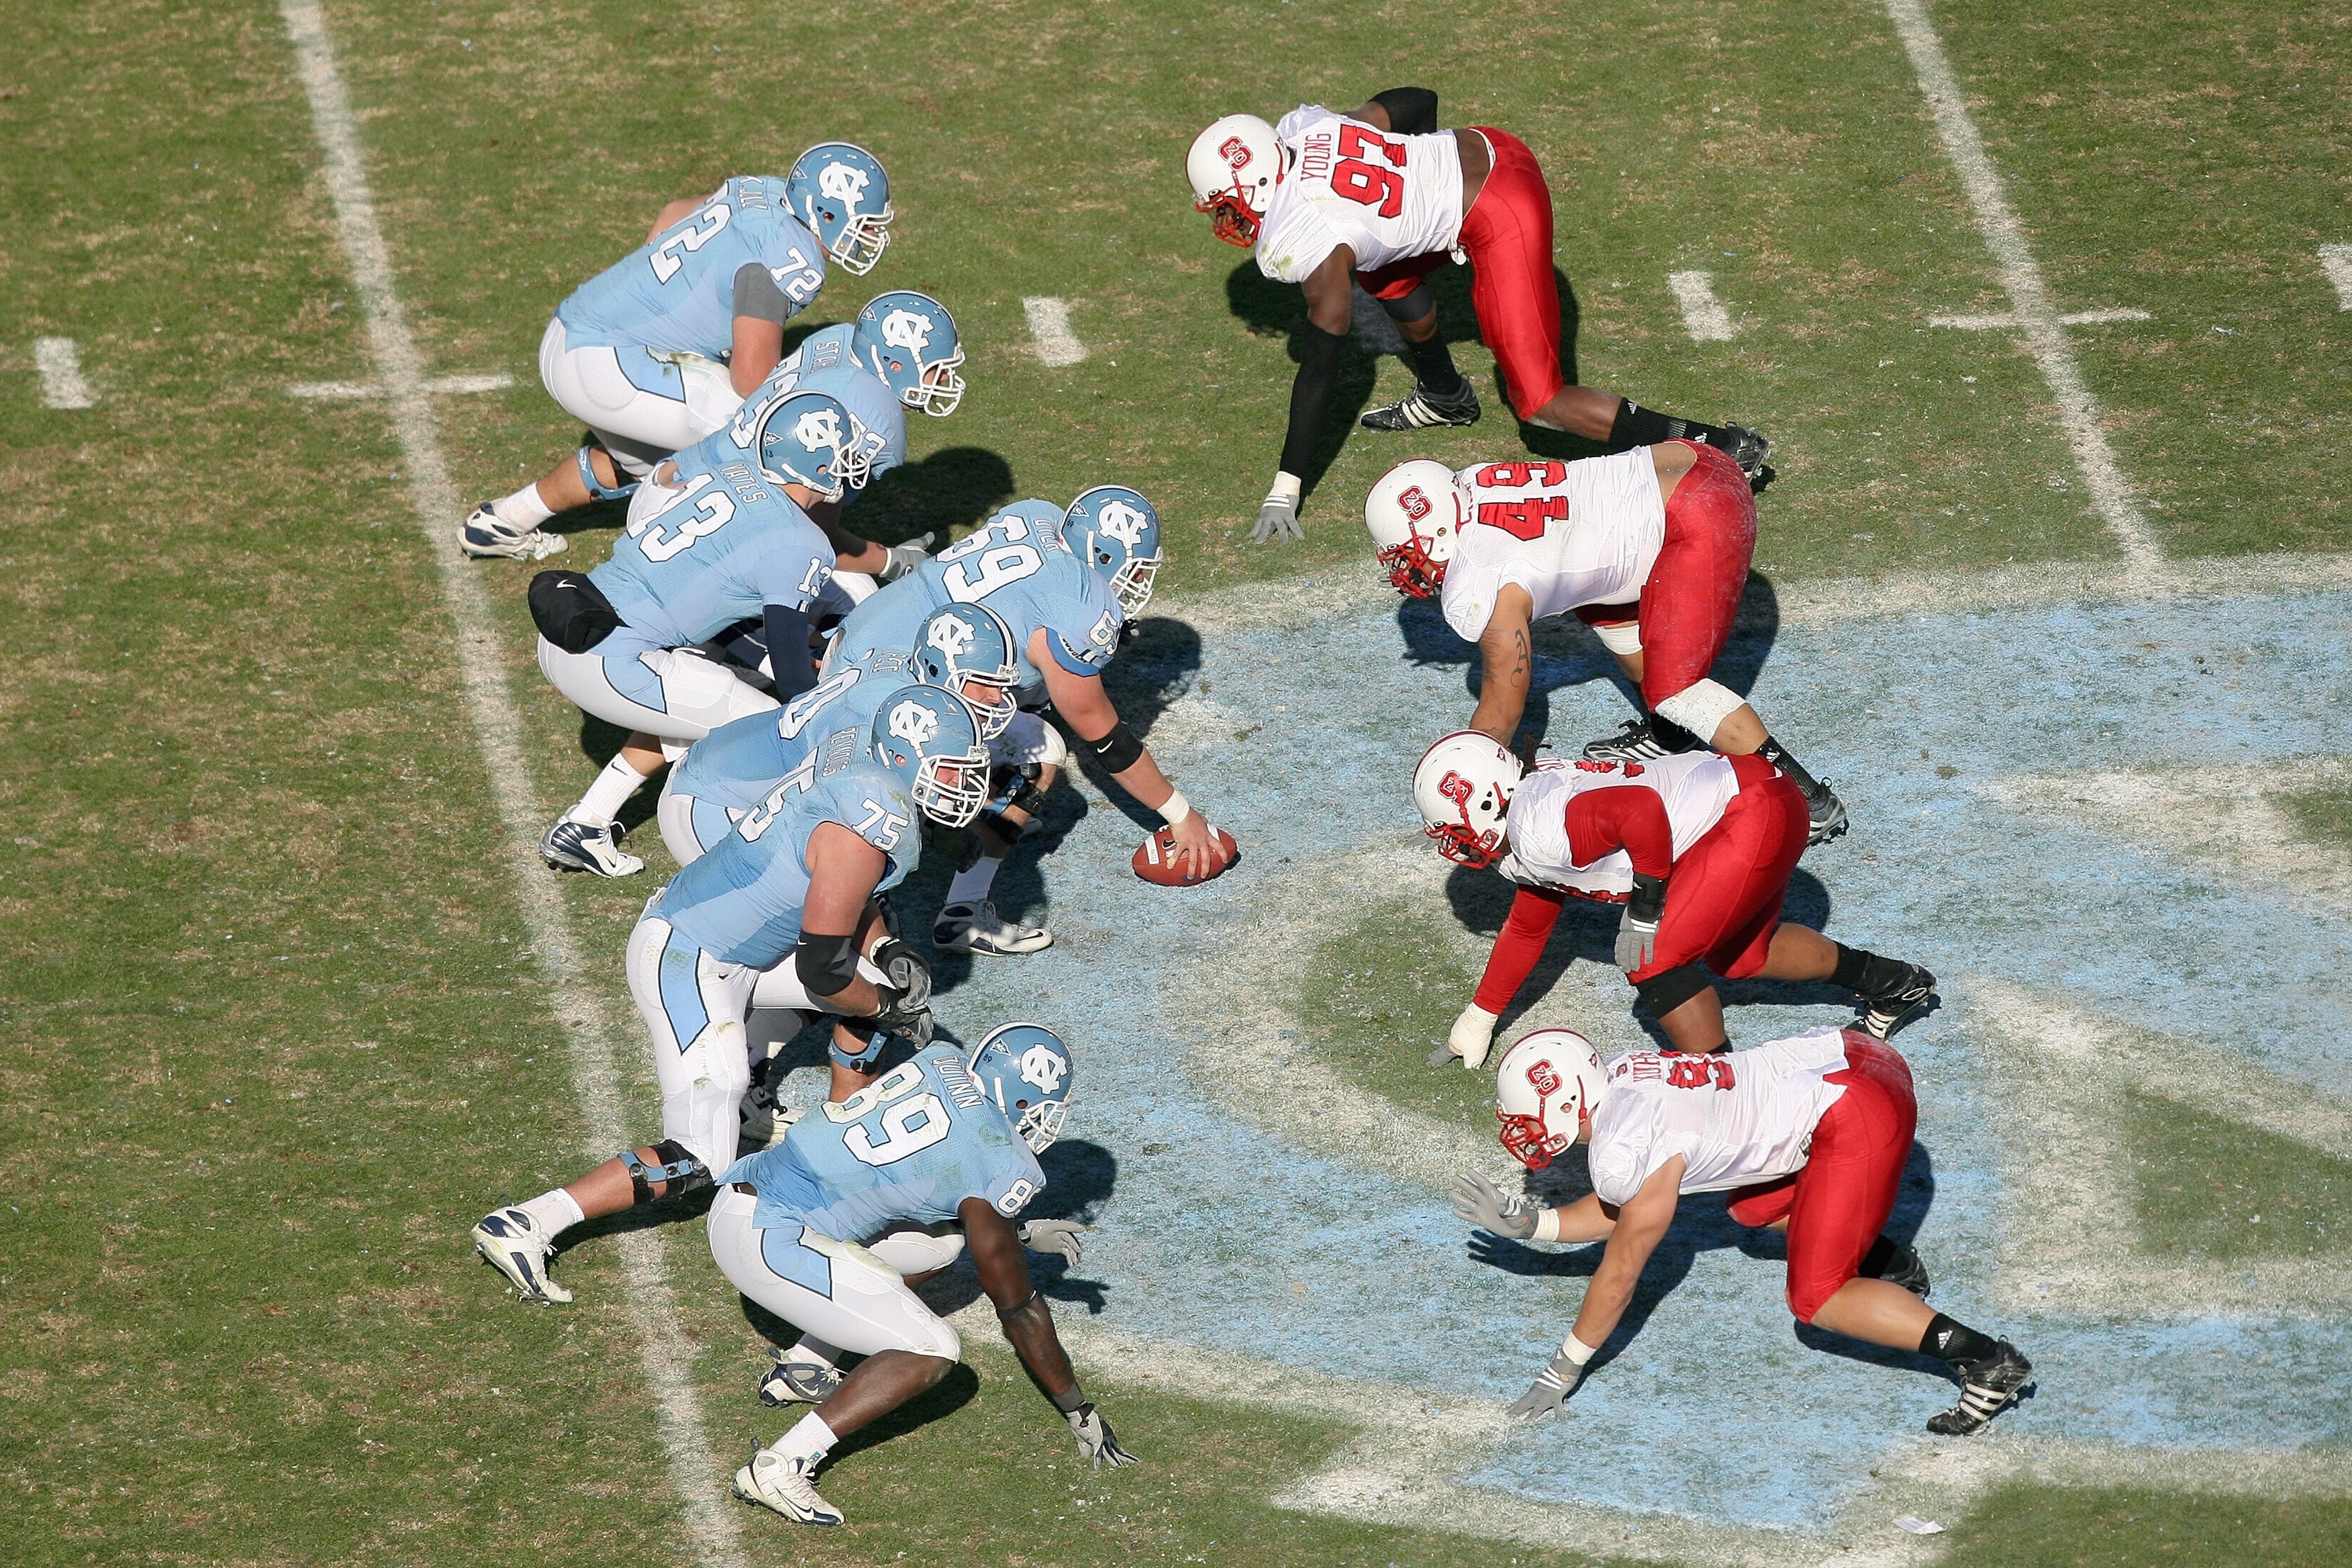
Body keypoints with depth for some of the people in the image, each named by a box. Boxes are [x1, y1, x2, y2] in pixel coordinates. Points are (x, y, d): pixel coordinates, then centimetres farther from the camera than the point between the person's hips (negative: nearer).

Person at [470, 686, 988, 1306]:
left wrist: (887, 951, 7)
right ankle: (524, 1226, -11)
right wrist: (886, 1009, -3)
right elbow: (821, 970, -20)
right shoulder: (867, 834, -26)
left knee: (885, 981, 18)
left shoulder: (858, 748, 2)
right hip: (690, 968, -10)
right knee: (699, 1162, -10)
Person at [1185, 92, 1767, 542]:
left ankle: (1718, 448, -8)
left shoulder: (1305, 248, -16)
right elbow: (1417, 101, 12)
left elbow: (1321, 364, -11)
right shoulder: (1300, 127, 2)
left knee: (1540, 403, -3)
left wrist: (1284, 491, -5)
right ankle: (1445, 396, 47)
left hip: (1498, 223, -9)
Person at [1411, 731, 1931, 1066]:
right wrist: (1479, 1016, 36)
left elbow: (1642, 810, -32)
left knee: (1654, 959, -11)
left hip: (1752, 816, -11)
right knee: (1735, 956, 28)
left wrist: (1647, 903, -20)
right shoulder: (1533, 831, 14)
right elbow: (1528, 927, 29)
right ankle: (1891, 982, 43)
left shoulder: (1537, 828, -19)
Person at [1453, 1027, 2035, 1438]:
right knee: (1752, 1208, 25)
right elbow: (1618, 1210, 23)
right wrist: (1526, 1223, 15)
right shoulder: (1619, 1079, 11)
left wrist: (1563, 1369, 5)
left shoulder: (1627, 1150, -14)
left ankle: (1986, 1360, -11)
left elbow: (1621, 1269, -4)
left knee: (1817, 1300, -4)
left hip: (1856, 1115, -10)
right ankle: (1891, 1263, 23)